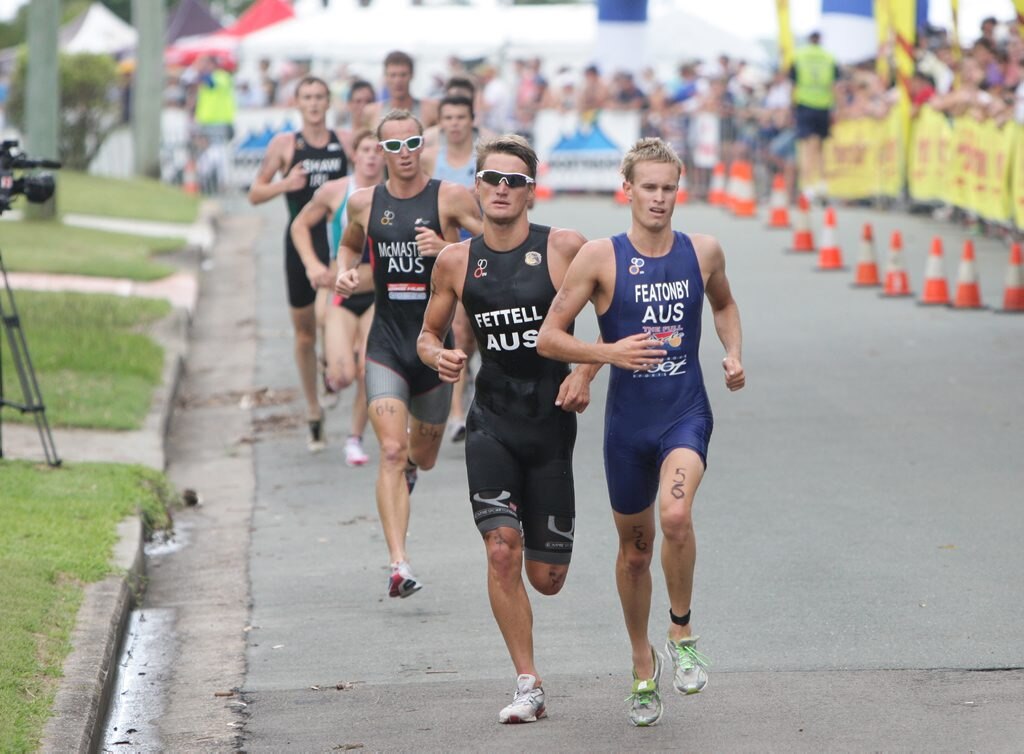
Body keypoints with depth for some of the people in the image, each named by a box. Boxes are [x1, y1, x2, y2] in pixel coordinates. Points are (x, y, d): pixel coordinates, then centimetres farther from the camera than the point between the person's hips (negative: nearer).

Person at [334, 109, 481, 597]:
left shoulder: (450, 197, -5)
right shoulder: (364, 203, 4)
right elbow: (350, 244, 24)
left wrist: (446, 249, -21)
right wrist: (345, 272, 2)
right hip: (386, 342, 0)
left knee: (423, 455, 18)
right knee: (391, 452, -17)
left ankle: (411, 464, 59)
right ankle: (399, 565, -22)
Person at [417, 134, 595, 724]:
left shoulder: (564, 248, -6)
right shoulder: (456, 261, 1)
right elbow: (429, 333, 15)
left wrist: (586, 372, -11)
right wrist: (437, 355, -8)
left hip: (551, 425, -1)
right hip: (492, 422, 1)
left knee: (546, 579, 4)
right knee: (502, 549, -18)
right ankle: (529, 687, -7)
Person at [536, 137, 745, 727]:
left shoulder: (704, 252, 1)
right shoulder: (600, 258, -7)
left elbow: (724, 304, 24)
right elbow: (549, 338, -5)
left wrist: (734, 354, 6)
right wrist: (610, 352, -19)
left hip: (687, 412, 0)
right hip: (628, 417, 0)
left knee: (675, 514, -28)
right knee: (635, 548, 12)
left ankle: (682, 630, -5)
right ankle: (643, 663, 35)